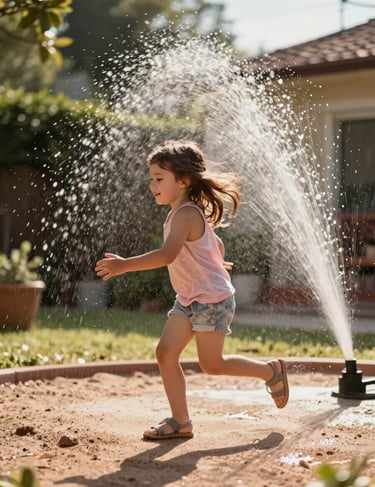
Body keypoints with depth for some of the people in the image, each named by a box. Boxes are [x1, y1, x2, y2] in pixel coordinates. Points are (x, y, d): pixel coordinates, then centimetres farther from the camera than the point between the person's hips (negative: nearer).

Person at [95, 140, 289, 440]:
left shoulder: (186, 214, -21)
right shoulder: (189, 213, 10)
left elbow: (167, 255, -36)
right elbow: (217, 246, 24)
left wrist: (125, 265, -40)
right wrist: (216, 264, 45)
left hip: (213, 300, -9)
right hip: (188, 300, 9)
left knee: (211, 364, 0)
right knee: (166, 353, -2)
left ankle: (271, 371, 21)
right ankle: (180, 421, 4)